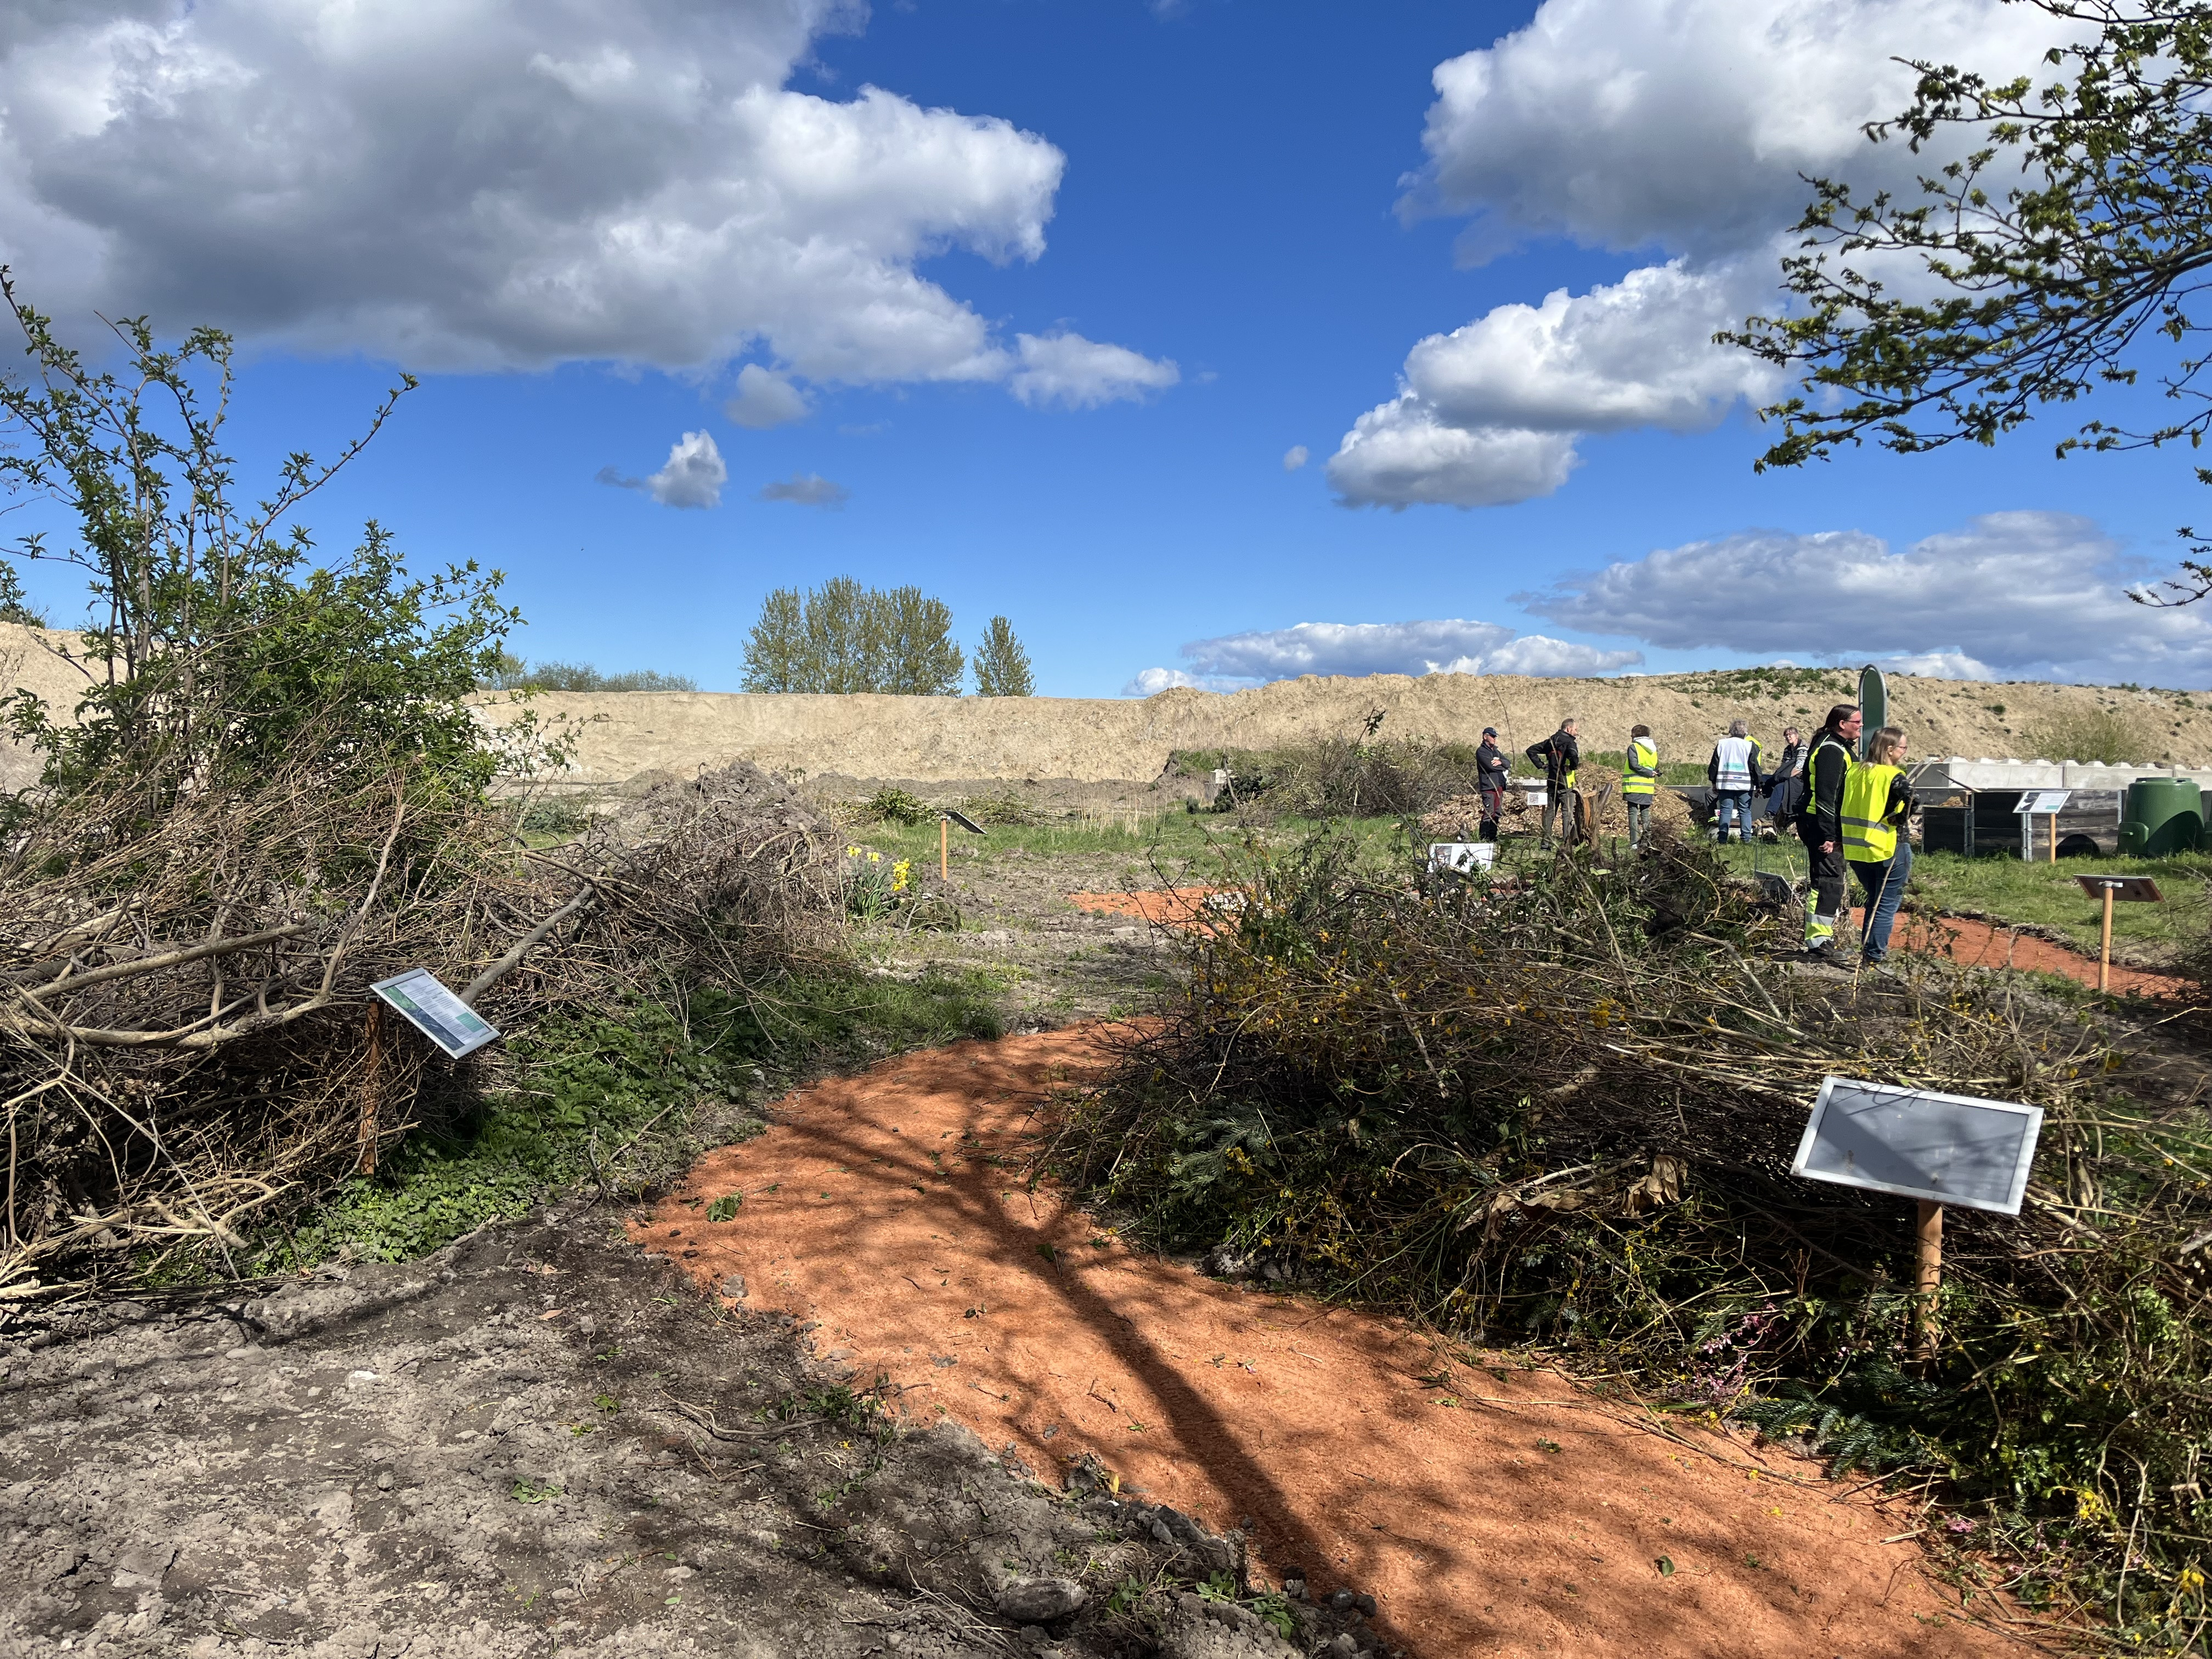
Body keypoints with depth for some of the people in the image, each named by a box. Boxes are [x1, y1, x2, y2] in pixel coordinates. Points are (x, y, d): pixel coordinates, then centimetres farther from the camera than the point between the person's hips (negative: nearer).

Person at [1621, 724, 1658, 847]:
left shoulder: (1633, 747, -6)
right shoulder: (1653, 750, 14)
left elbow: (1634, 765, -16)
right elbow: (1656, 769, 13)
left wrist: (1649, 773, -11)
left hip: (1634, 787, -6)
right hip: (1648, 788, 6)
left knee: (1633, 813, -4)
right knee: (1646, 814, 12)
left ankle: (1634, 843, -10)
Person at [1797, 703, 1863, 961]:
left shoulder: (1838, 748, 19)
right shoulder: (1831, 750, -16)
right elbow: (1825, 797, -22)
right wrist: (1828, 836, -25)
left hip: (1826, 828, 11)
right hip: (1823, 827, -11)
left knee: (1829, 883, 16)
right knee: (1828, 883, -11)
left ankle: (1823, 939, 24)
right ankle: (1818, 943, -9)